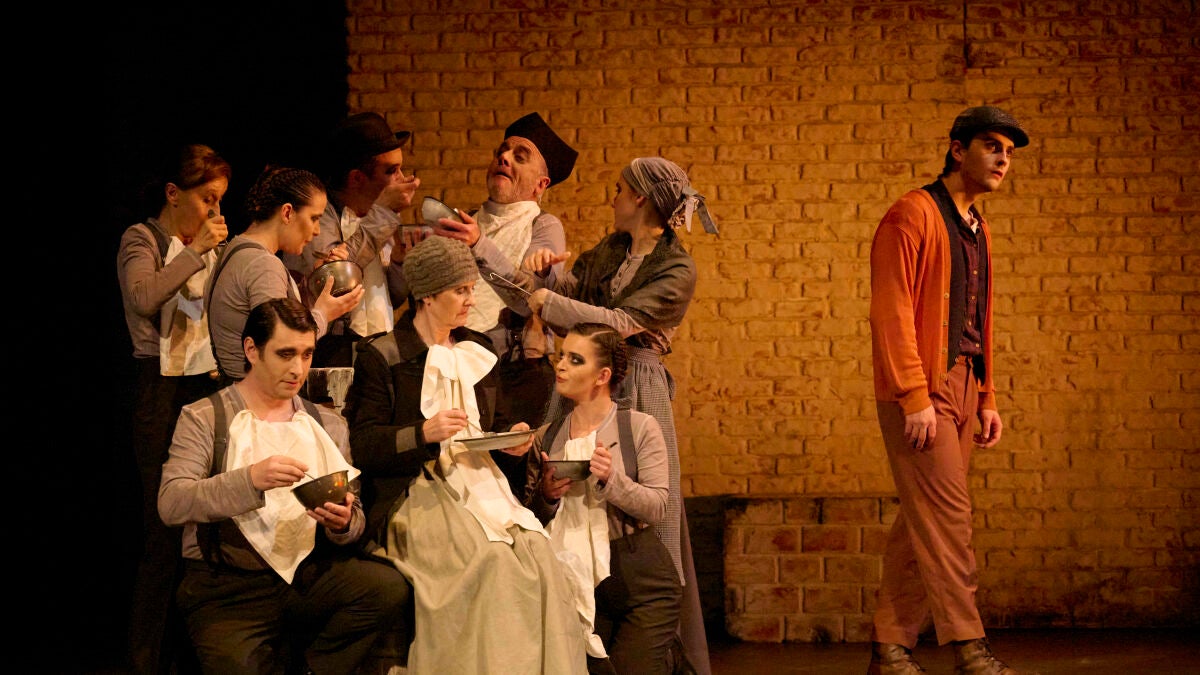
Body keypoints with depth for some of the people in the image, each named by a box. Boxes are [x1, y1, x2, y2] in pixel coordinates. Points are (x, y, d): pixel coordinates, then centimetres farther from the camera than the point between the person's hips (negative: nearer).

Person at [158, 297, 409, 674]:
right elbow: (171, 505, -12)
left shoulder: (328, 424, 16)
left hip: (307, 575, 5)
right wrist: (250, 479, -27)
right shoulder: (204, 418, 3)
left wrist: (343, 523, -13)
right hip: (225, 586, -4)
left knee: (389, 586, -23)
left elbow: (354, 521, 12)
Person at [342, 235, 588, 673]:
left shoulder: (477, 351, 21)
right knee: (490, 557, -33)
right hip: (418, 492, -5)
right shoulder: (382, 356, 2)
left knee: (537, 551, -26)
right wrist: (425, 433, -19)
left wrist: (510, 439, 7)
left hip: (482, 484, 5)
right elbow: (364, 445, -4)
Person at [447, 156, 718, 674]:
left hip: (632, 393, -6)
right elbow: (538, 300, 10)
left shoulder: (677, 272, -5)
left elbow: (619, 322, -16)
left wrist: (548, 301, -12)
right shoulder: (607, 254, 14)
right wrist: (480, 247, 4)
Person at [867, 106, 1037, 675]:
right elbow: (891, 313, -14)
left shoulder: (977, 229, 19)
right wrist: (915, 399, -18)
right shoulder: (913, 215, -7)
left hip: (960, 387, 8)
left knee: (922, 520, 8)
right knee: (947, 514, -10)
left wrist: (987, 399, 16)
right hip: (918, 391, -8)